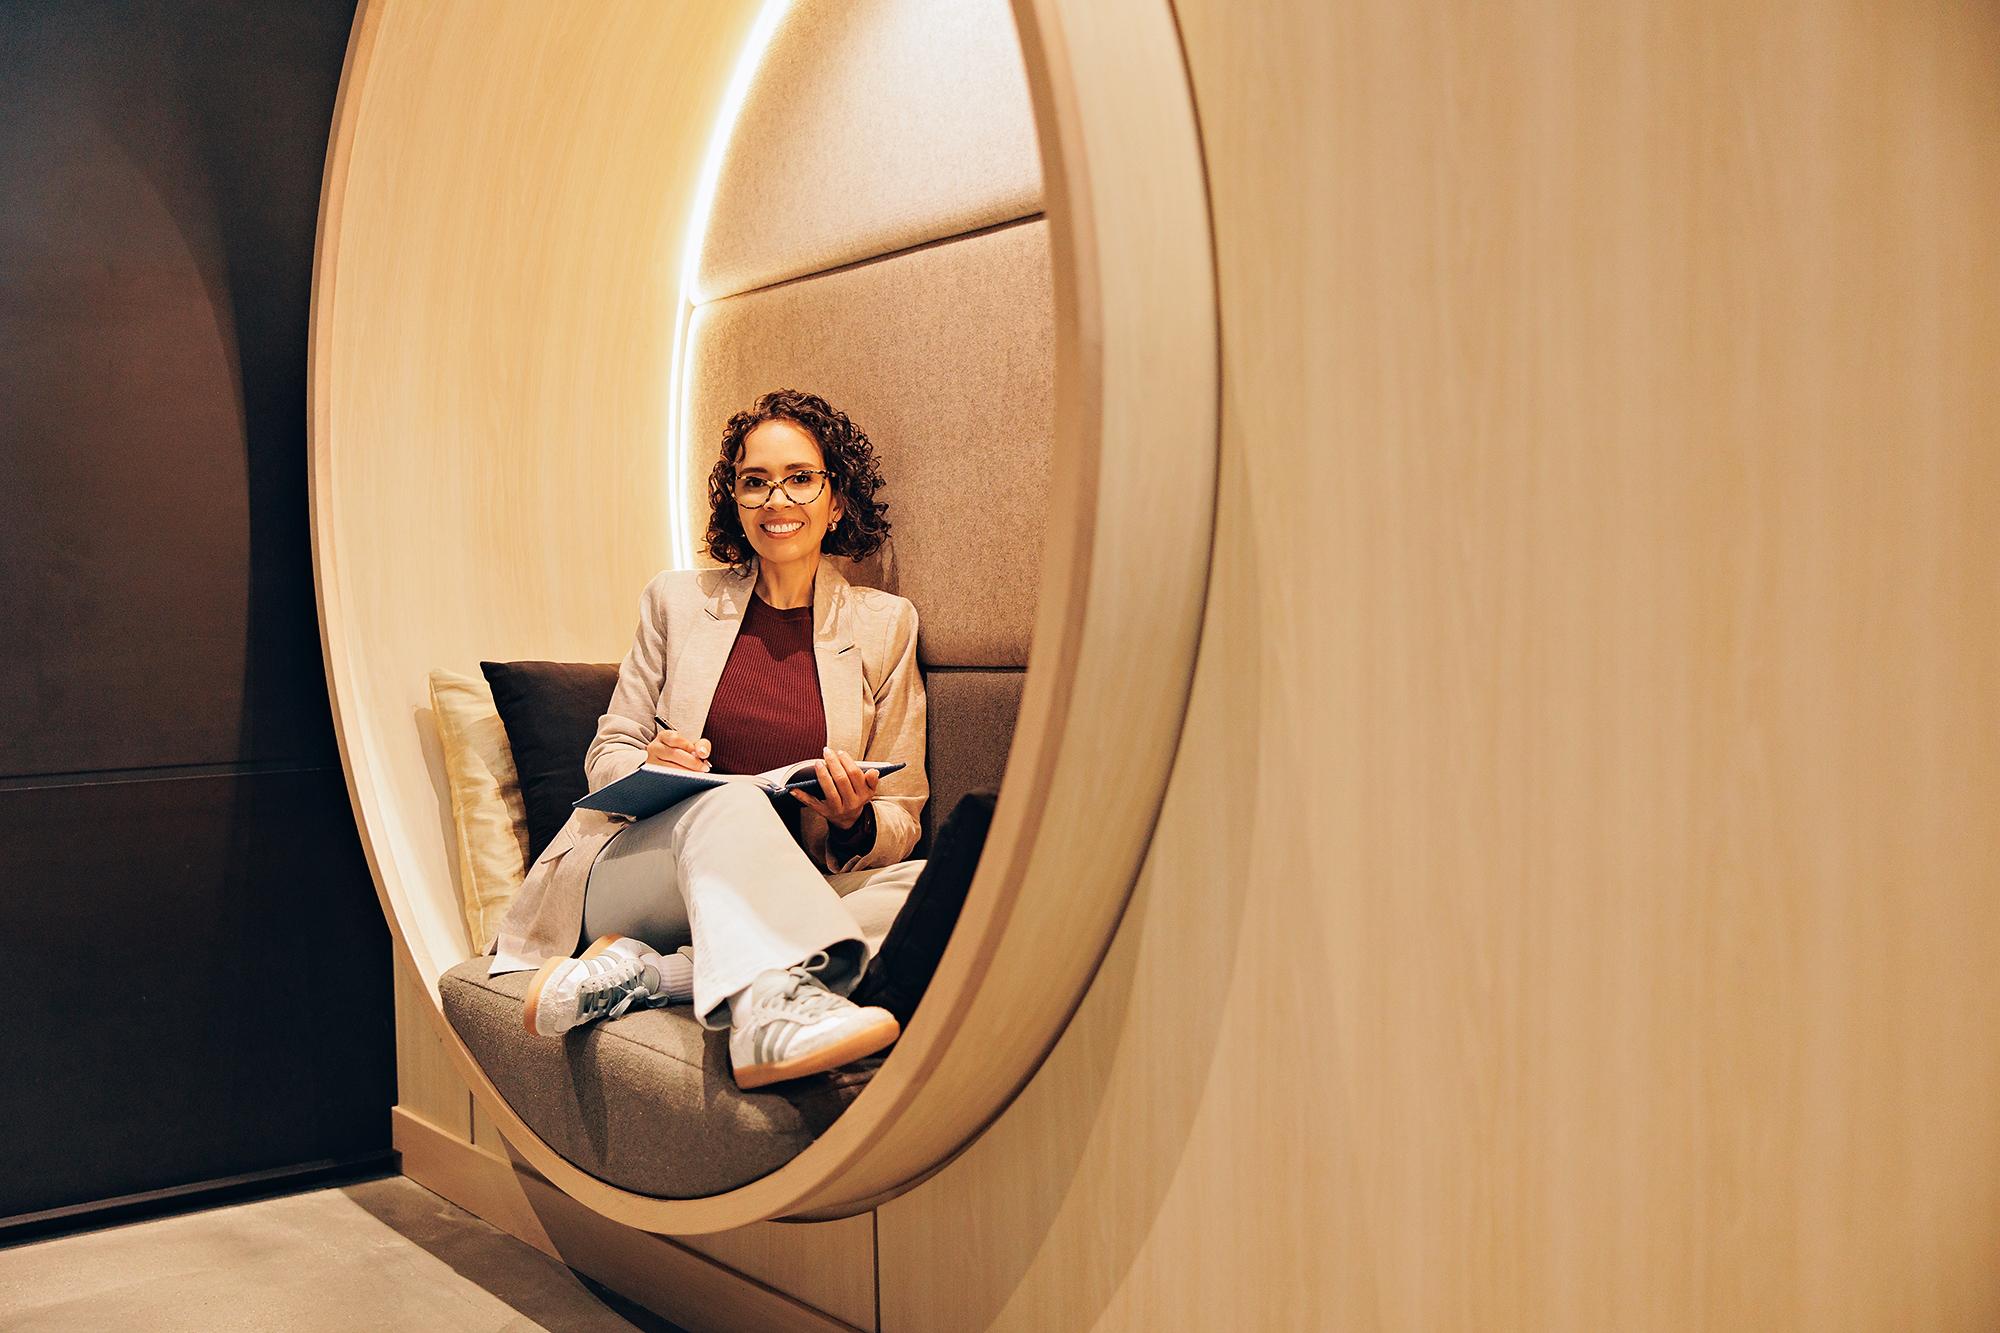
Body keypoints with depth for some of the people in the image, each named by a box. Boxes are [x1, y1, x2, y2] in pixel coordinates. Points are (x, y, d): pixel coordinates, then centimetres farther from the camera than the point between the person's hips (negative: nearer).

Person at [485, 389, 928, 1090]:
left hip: (787, 898, 1)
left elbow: (902, 819, 9)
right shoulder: (678, 599, 12)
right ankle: (773, 1008, -61)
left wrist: (855, 822, -16)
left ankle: (646, 971, -34)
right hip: (634, 867, -1)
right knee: (727, 797, -34)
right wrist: (651, 766, -12)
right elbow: (607, 754, 14)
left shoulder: (884, 622, 9)